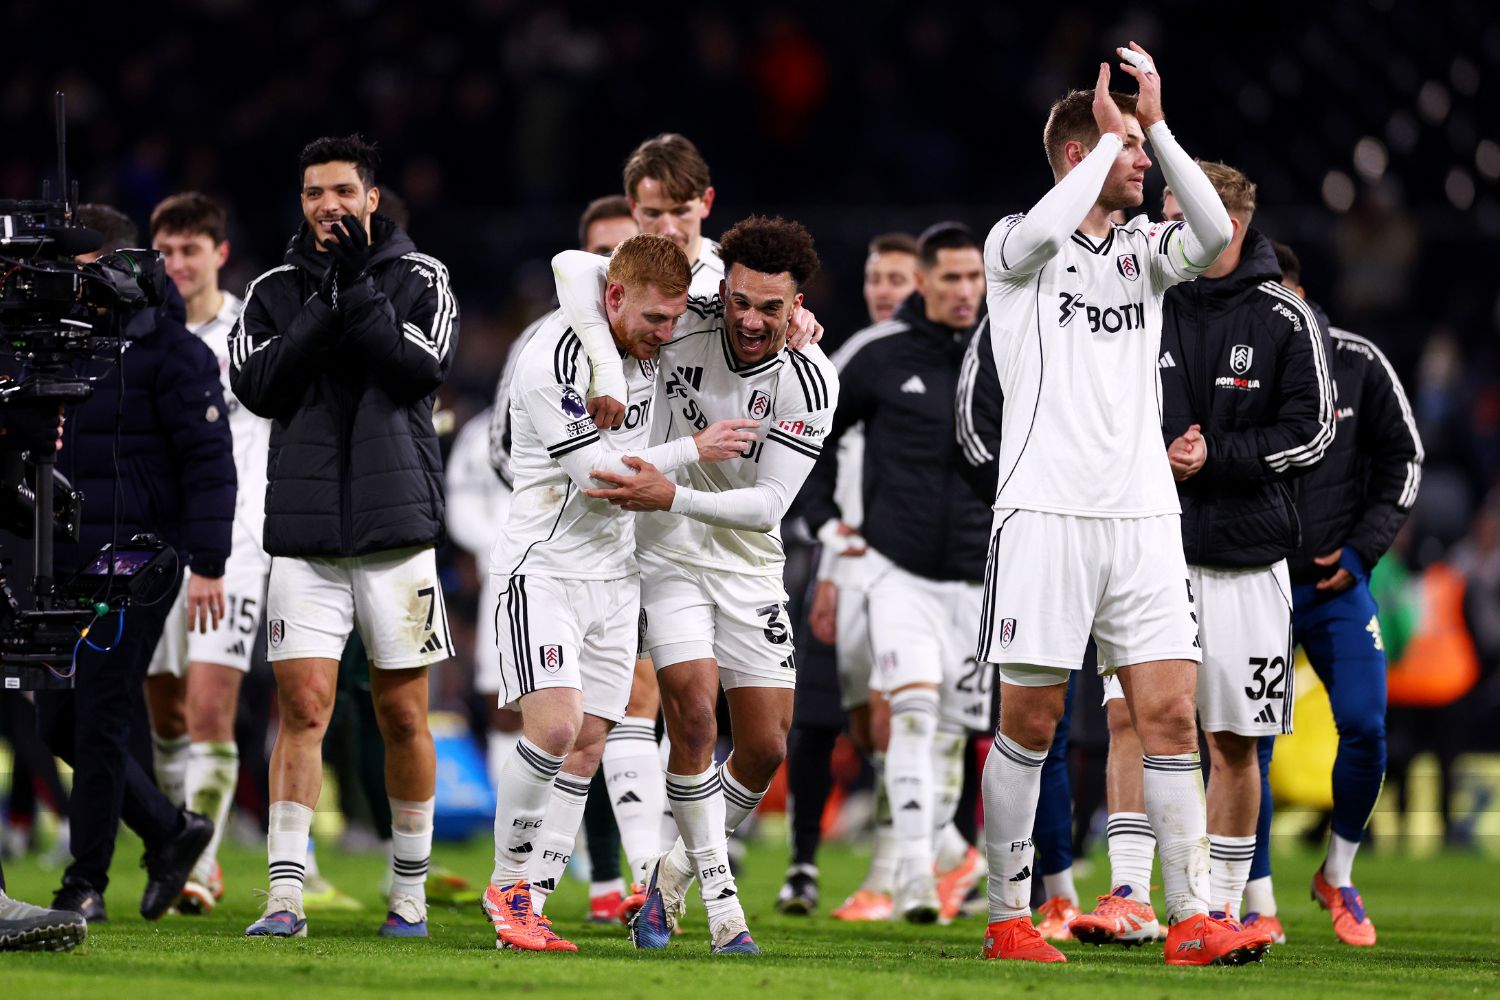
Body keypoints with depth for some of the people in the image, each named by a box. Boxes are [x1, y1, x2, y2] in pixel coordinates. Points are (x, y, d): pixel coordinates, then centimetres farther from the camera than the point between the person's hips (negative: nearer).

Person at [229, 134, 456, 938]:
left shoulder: (419, 278, 4)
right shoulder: (274, 291, 8)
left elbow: (424, 367, -12)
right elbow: (256, 387, -6)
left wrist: (358, 288, -15)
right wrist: (323, 300, -12)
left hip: (396, 528, -1)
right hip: (304, 533, 1)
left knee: (402, 713, 5)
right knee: (303, 706, -8)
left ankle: (409, 894, 17)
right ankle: (285, 895, -10)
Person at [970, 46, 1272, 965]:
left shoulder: (1143, 250, 14)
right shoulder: (1019, 245, 2)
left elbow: (1215, 234, -6)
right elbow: (1044, 230, -22)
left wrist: (1159, 124, -8)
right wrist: (1114, 131, -11)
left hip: (1144, 517, 4)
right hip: (1046, 511, -4)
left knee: (1171, 716, -4)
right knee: (1031, 724, 0)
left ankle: (1193, 920, -6)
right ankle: (1008, 917, 9)